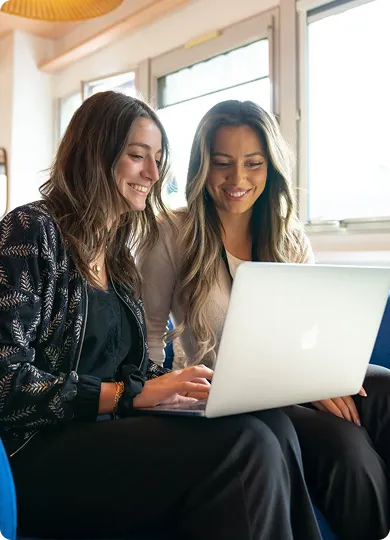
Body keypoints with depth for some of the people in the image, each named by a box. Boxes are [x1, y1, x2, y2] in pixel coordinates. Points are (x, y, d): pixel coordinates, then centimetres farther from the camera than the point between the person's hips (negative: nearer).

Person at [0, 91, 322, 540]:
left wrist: (180, 386, -4)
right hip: (37, 450, -6)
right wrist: (130, 395, -19)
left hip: (107, 432, 7)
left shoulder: (118, 254, 17)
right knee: (245, 445, -28)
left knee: (272, 426, -20)